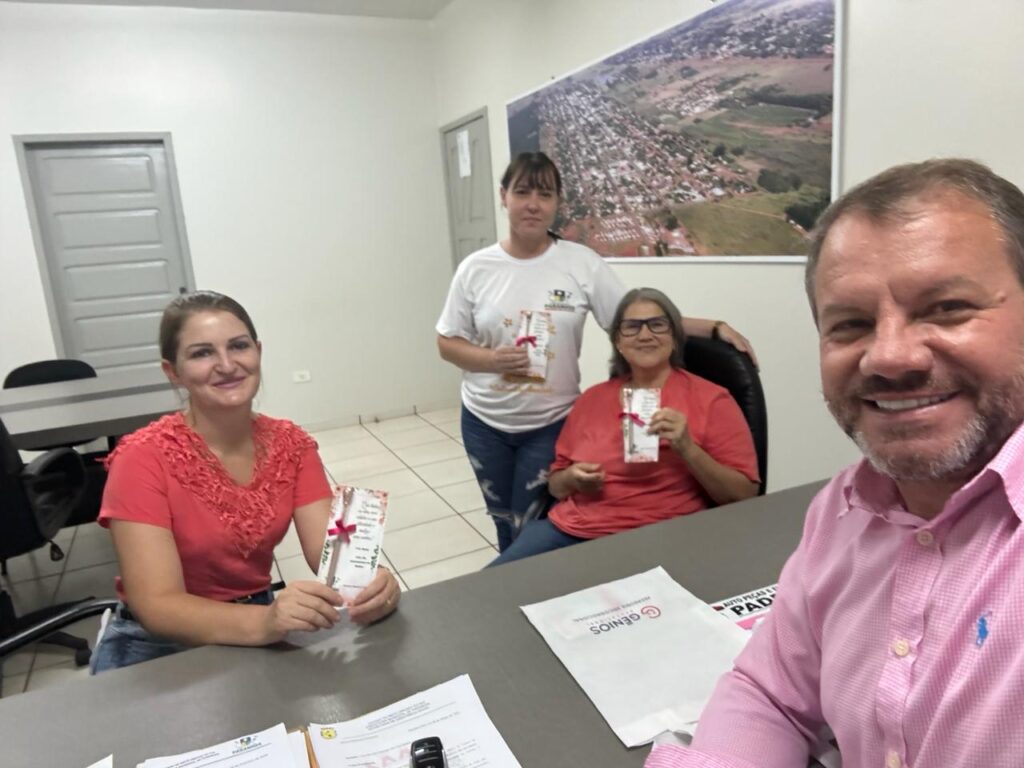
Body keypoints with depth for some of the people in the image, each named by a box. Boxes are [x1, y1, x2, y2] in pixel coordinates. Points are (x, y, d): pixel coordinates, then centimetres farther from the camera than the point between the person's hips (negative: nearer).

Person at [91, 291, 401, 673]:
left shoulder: (291, 444, -5)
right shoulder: (143, 459, -18)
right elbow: (158, 606, -23)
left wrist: (367, 583, -36)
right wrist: (265, 622, -41)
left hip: (263, 634, 4)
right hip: (159, 646, -3)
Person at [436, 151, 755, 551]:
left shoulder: (581, 262, -9)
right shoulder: (476, 268, -6)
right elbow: (447, 343, -1)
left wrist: (715, 328, -17)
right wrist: (493, 360, -20)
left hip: (551, 423, -2)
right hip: (484, 422, 2)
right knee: (504, 521, 20)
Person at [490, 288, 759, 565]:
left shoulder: (710, 399, 1)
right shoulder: (593, 398, 13)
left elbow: (743, 495, -4)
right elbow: (555, 484, 19)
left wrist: (688, 449, -17)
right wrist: (571, 479, -4)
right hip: (567, 529, 4)